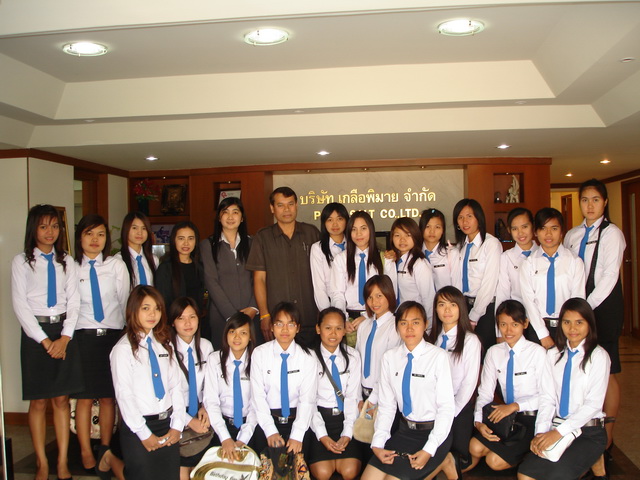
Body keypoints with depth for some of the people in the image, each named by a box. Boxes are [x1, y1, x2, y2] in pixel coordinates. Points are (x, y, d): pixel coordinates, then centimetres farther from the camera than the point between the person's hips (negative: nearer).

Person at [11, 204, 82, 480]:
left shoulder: (66, 262, 8)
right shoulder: (22, 261, 0)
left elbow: (73, 301, 5)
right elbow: (20, 305, -4)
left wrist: (65, 337, -8)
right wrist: (45, 340, -9)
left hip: (63, 334, 2)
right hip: (35, 333, -2)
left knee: (62, 399, 6)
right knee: (38, 402, 4)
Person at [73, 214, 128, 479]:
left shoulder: (116, 265, 3)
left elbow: (125, 301, 4)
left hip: (113, 335, 1)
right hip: (84, 336, -1)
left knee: (109, 397, 8)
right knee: (85, 397, 3)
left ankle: (106, 451, 22)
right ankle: (86, 452, 17)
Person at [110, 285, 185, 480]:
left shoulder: (165, 344, 9)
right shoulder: (124, 349, -8)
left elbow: (176, 385, 6)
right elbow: (124, 395, -11)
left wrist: (177, 426, -2)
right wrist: (144, 434, -11)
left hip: (168, 424, 5)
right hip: (138, 428, -5)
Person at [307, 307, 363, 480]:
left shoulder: (352, 357, 2)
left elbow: (352, 397, 0)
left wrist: (347, 434, -11)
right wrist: (322, 436, -14)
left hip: (345, 418, 2)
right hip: (319, 418, -2)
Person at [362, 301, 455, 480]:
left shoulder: (438, 356, -13)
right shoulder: (389, 357, 1)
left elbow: (447, 407, -12)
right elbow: (386, 405, 2)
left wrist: (429, 451, -18)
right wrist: (377, 444, -9)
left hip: (433, 432, -5)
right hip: (404, 430, 6)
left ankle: (440, 462, 8)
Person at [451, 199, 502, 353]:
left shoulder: (491, 244, -10)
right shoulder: (460, 246, 10)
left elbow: (489, 284, -13)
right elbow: (456, 280, 5)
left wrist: (473, 317, -11)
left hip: (486, 307, -5)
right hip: (464, 304, 5)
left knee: (484, 351, 0)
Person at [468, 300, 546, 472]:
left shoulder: (537, 352, -12)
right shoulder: (494, 352, 4)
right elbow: (485, 392, 3)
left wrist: (515, 406, -21)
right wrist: (479, 421, -13)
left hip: (532, 419, -4)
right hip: (507, 416, 4)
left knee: (496, 461, -16)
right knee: (475, 448, -19)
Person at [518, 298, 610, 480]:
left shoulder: (598, 356, -5)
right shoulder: (553, 355, 10)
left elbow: (594, 403, -11)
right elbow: (547, 398, 4)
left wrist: (559, 431, -15)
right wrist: (541, 432, -11)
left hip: (589, 432, -4)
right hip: (557, 429, 4)